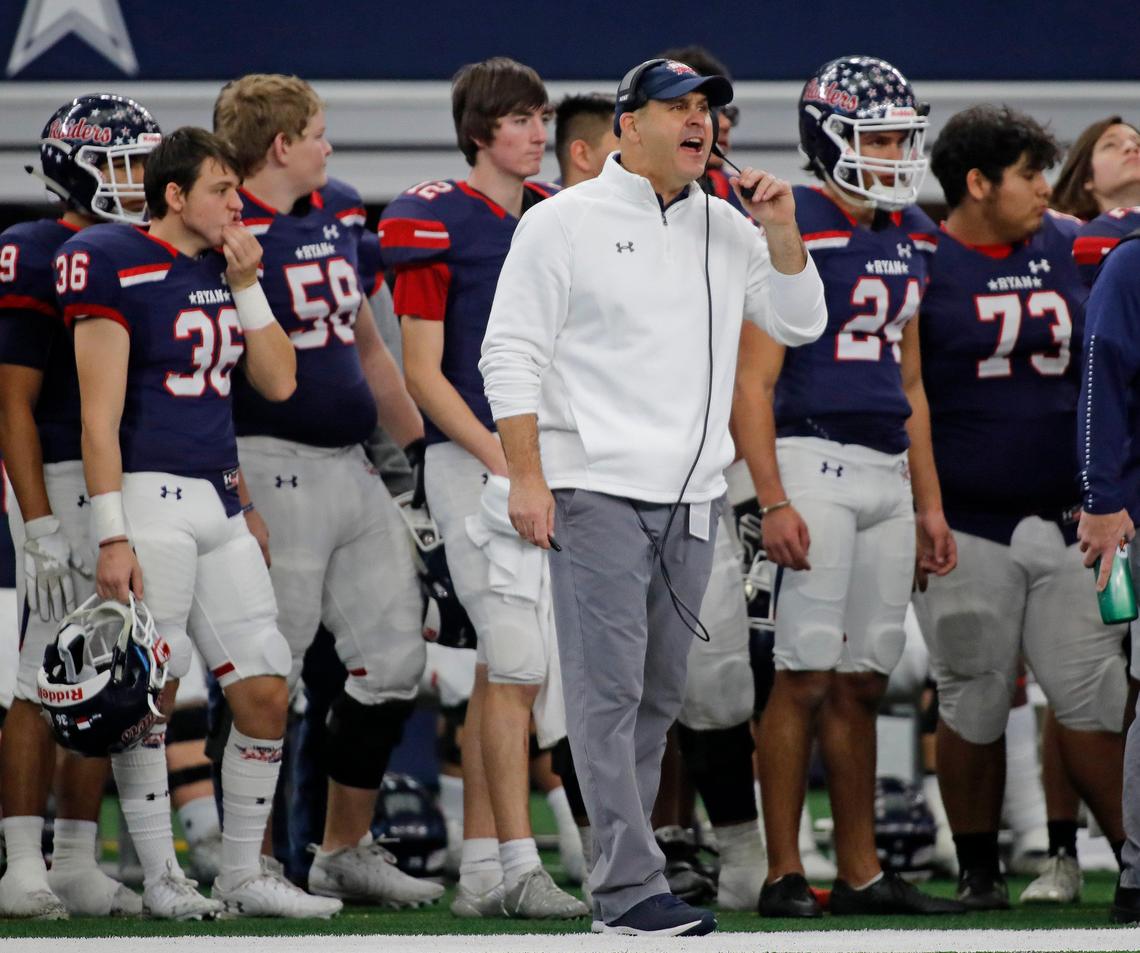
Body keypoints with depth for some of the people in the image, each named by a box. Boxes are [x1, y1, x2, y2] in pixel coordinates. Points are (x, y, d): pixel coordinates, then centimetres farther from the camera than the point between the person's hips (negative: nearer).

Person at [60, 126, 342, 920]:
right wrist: (111, 536, -17)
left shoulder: (227, 270, 14)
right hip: (151, 497, -8)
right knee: (150, 695, -4)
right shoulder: (117, 267, -9)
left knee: (266, 691, 6)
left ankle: (244, 875, 14)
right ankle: (160, 877, 3)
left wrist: (247, 286, 2)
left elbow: (279, 383, 12)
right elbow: (100, 414, -12)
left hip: (221, 500, 8)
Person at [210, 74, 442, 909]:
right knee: (269, 679, -3)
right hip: (274, 468, -8)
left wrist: (418, 448, 21)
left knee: (395, 657, 9)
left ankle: (346, 851, 19)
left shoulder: (338, 214, 14)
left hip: (353, 465, 8)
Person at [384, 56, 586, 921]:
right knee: (520, 659, -14)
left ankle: (480, 870, 11)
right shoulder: (439, 223, -7)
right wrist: (500, 460, -17)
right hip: (471, 460, -7)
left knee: (505, 668, 8)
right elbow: (424, 373, -10)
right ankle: (518, 867, -14)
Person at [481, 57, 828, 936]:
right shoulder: (565, 223, -2)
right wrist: (526, 477, -13)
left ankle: (618, 868, 16)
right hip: (597, 493, -6)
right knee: (609, 690, -11)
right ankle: (630, 888, -15)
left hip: (693, 500, 6)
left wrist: (782, 233, 0)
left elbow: (799, 322, 16)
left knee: (660, 696, 8)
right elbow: (511, 355, -5)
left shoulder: (725, 228, 15)